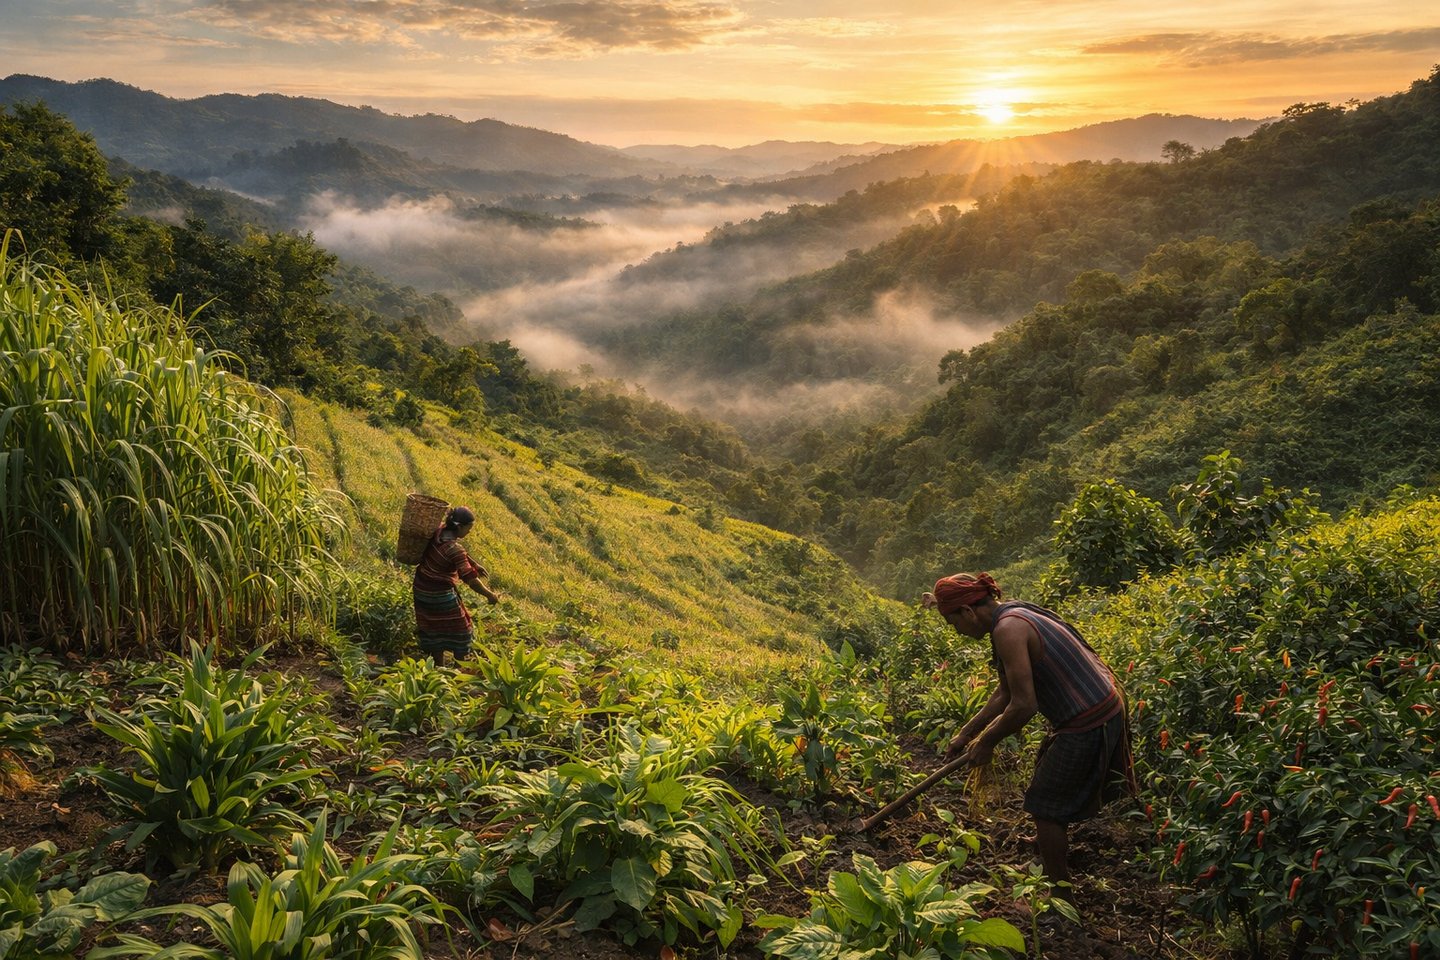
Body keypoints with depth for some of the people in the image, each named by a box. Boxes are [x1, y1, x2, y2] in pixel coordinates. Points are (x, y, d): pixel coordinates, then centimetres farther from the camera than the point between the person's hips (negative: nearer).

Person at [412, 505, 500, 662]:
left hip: (421, 588, 8)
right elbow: (470, 579, -28)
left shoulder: (438, 532, -6)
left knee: (433, 630, 19)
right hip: (440, 594, -8)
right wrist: (490, 595, -19)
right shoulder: (454, 549, -30)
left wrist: (474, 564, 16)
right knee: (459, 629, 11)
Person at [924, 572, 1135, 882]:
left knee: (1045, 805, 6)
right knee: (1046, 767, 31)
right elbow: (1005, 693, 16)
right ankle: (1052, 842, 55)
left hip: (1087, 725, -10)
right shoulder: (1015, 614, 8)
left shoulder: (1008, 630, -23)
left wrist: (986, 741, -7)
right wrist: (965, 734, 18)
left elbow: (1024, 705, -23)